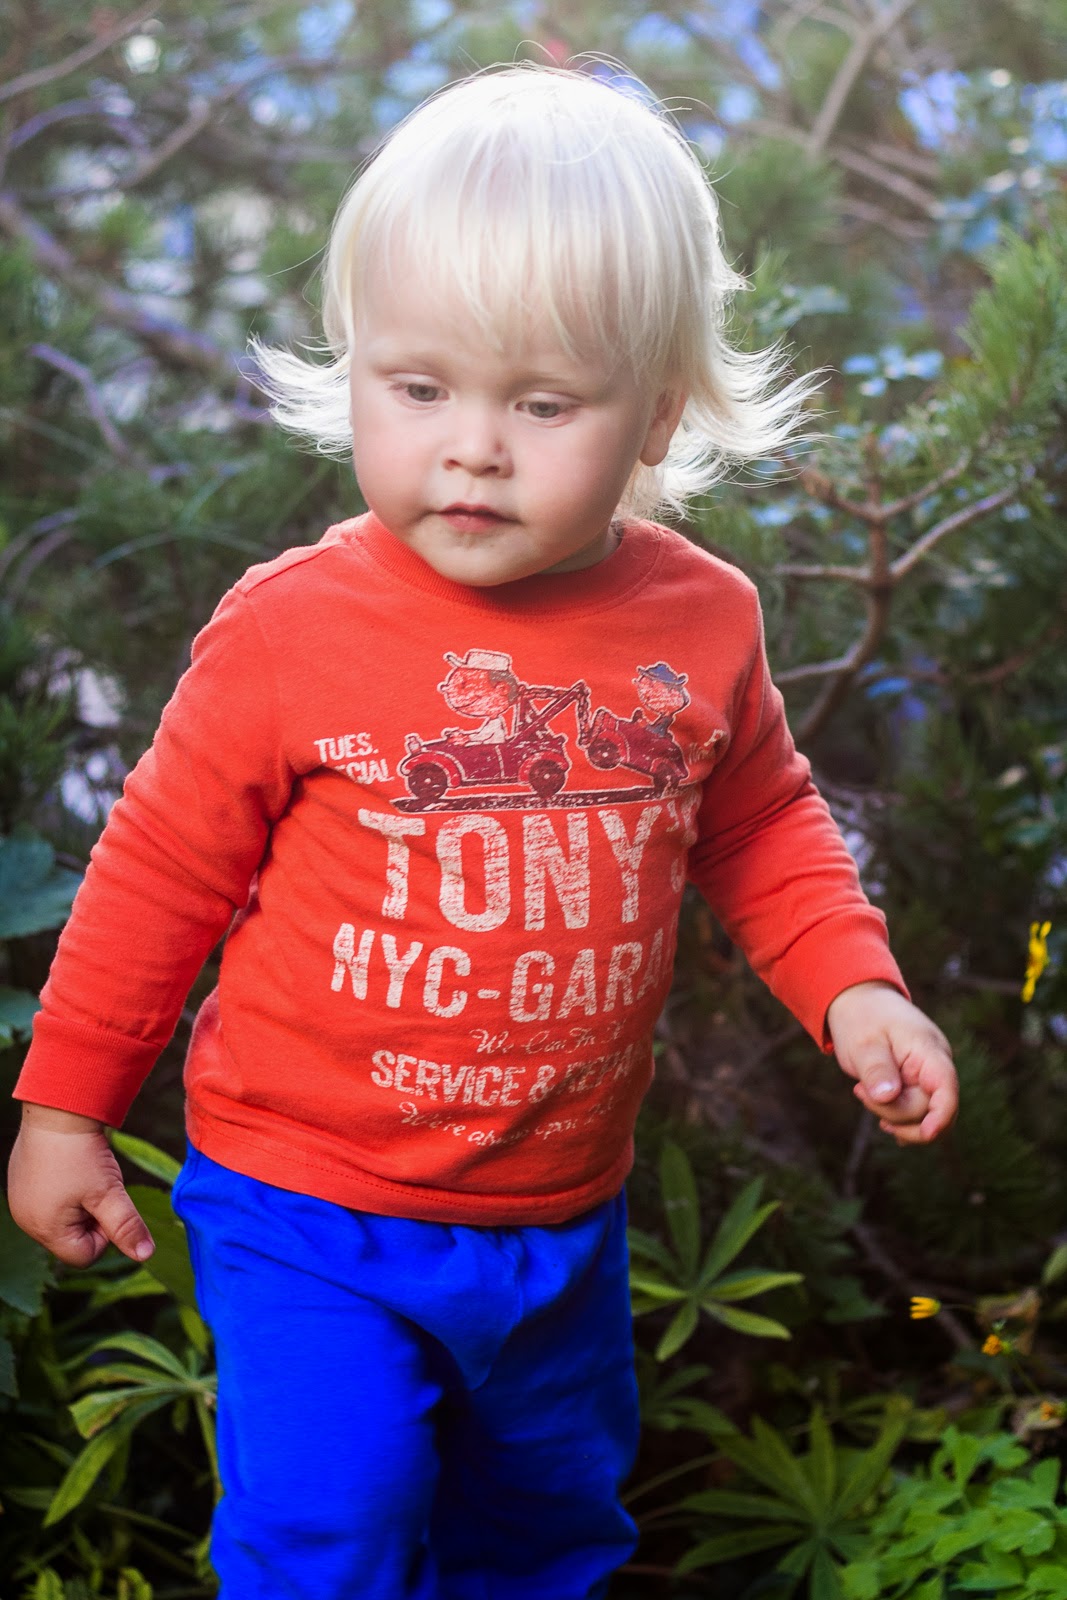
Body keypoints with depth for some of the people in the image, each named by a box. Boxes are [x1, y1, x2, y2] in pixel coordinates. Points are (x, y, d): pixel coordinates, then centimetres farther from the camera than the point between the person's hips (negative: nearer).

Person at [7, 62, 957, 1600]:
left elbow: (761, 825, 10)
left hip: (564, 1215, 4)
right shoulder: (290, 632, -17)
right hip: (311, 1209, -3)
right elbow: (163, 865, -6)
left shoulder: (702, 624, -8)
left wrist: (852, 984, -4)